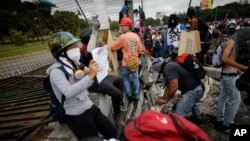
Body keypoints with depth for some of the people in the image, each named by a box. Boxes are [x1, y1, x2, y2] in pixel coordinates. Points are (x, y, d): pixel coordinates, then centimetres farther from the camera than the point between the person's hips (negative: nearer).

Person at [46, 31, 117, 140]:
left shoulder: (75, 64, 5)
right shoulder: (56, 71, -17)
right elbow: (69, 92, -33)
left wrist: (94, 70, -8)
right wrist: (90, 76, -35)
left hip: (90, 107, 7)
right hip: (76, 116, -6)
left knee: (114, 133, 8)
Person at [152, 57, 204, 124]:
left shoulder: (168, 68, -16)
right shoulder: (171, 65, 15)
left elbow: (174, 86, -23)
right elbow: (169, 86, 14)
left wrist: (165, 100, -10)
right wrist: (163, 98, 10)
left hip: (193, 90, -12)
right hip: (197, 88, 12)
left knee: (178, 115, -15)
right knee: (191, 102, 41)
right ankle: (198, 118, 64)